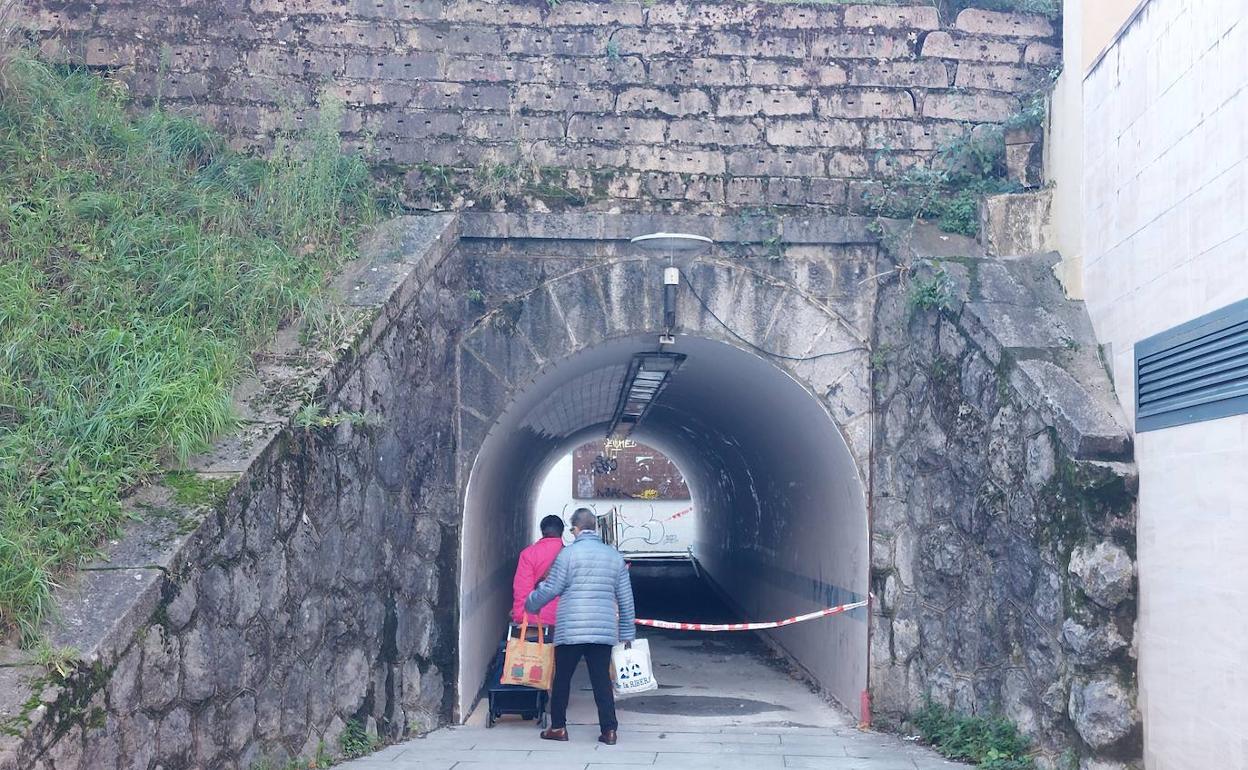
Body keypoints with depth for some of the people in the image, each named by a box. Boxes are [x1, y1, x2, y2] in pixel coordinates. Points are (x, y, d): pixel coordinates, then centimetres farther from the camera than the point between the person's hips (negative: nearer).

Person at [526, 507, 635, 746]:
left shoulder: (569, 553, -6)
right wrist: (627, 632, 19)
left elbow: (550, 589, -4)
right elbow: (625, 598, 12)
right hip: (604, 630, 4)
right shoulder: (614, 556, 9)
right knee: (602, 679, 6)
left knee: (562, 678, 9)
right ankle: (609, 729, 3)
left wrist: (529, 605, 14)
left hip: (571, 630, -4)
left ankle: (558, 727, 14)